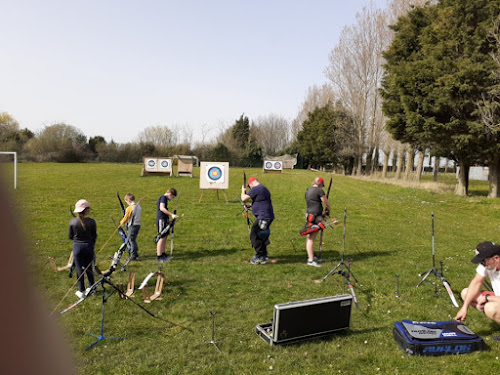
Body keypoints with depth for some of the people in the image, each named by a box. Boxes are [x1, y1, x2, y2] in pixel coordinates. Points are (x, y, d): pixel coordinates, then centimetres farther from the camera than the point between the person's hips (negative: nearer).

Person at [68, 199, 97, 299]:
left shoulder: (72, 222, -10)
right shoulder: (91, 222, -13)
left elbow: (70, 236, -1)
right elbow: (94, 236, -3)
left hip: (77, 247, 0)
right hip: (88, 246, 0)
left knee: (79, 269, 10)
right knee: (89, 268, 16)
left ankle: (81, 291, 17)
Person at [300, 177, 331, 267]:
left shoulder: (308, 191, 17)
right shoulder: (319, 190, -9)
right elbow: (326, 203, -6)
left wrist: (322, 213, 23)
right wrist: (327, 211, 15)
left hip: (309, 215, 9)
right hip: (315, 217, -9)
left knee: (309, 237, 15)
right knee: (311, 238, -10)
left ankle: (310, 256, 26)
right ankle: (311, 260, -10)